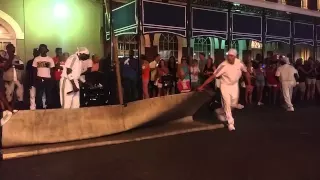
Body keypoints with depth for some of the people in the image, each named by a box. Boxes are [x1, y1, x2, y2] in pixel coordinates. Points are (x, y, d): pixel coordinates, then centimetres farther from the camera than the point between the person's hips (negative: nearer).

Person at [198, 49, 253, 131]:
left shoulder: (239, 63, -16)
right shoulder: (223, 65, -27)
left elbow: (246, 72, 2)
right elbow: (213, 76, -27)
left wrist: (249, 84, 2)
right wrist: (202, 86, -31)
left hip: (235, 85, 5)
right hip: (225, 85, -4)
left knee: (234, 104, 11)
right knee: (227, 103, -7)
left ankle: (220, 111, 38)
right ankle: (230, 123, 9)